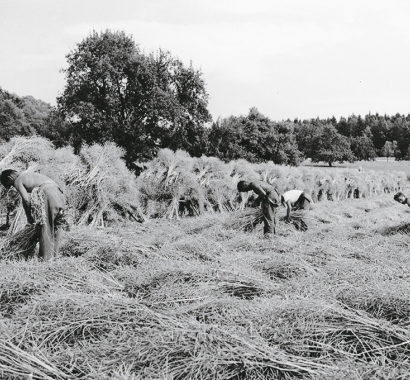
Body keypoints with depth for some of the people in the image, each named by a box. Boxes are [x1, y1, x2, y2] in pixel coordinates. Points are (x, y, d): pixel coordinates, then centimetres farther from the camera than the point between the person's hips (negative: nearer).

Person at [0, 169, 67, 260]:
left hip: (47, 194, -8)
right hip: (58, 194, 8)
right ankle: (54, 255, 18)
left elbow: (26, 200, -5)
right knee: (55, 227, 13)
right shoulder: (29, 174, 33)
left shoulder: (18, 181, 9)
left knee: (45, 227, -1)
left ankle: (46, 257, 0)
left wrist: (30, 217, 5)